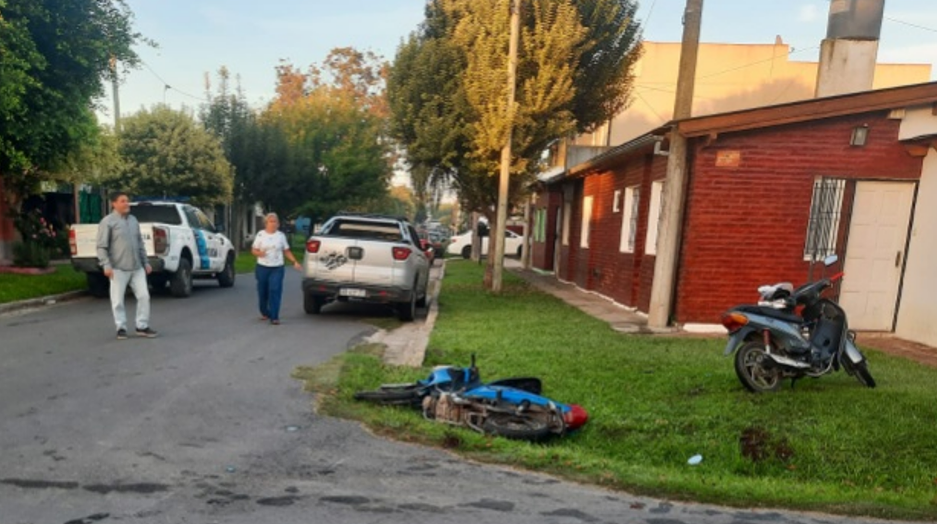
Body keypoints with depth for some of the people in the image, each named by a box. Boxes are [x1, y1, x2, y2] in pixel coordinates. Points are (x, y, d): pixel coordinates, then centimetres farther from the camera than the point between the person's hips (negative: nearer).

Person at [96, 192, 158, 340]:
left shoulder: (133, 220, 15)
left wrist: (145, 262, 17)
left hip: (137, 267, 5)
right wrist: (106, 265, -16)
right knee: (118, 300, 1)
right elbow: (102, 246, -8)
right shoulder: (108, 221, -4)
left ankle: (142, 326, 12)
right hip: (118, 268, -5)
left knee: (144, 296, 3)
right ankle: (121, 328, 13)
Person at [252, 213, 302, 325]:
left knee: (275, 291, -12)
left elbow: (286, 251, 11)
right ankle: (264, 313, 30)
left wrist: (294, 262, 0)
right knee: (262, 291, 8)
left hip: (277, 268, -1)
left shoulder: (281, 235, 7)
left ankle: (274, 317, -11)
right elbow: (253, 250, 6)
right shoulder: (260, 234, 4)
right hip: (262, 267, 1)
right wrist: (259, 253, -17)